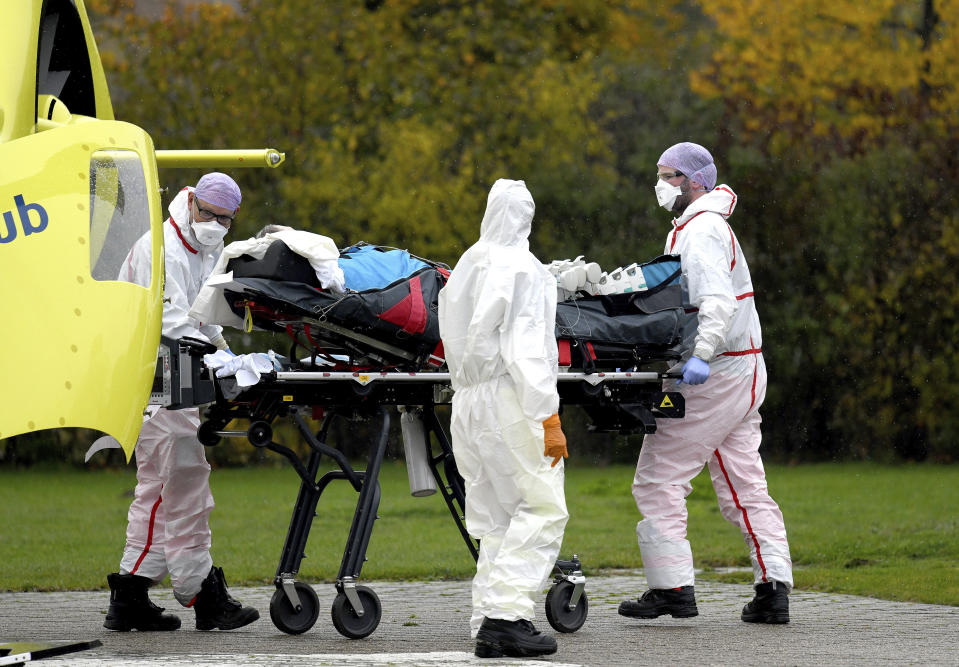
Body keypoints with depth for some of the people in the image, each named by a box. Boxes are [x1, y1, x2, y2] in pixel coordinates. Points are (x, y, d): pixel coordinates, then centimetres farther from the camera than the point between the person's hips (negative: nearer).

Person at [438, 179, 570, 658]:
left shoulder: (465, 267, 11)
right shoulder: (522, 269, -10)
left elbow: (455, 343, 14)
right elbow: (526, 351, -16)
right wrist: (548, 418, -17)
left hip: (468, 399, 8)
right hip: (510, 400, -8)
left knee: (495, 519, 11)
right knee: (542, 509, -5)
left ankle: (487, 623, 6)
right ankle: (505, 614, -15)